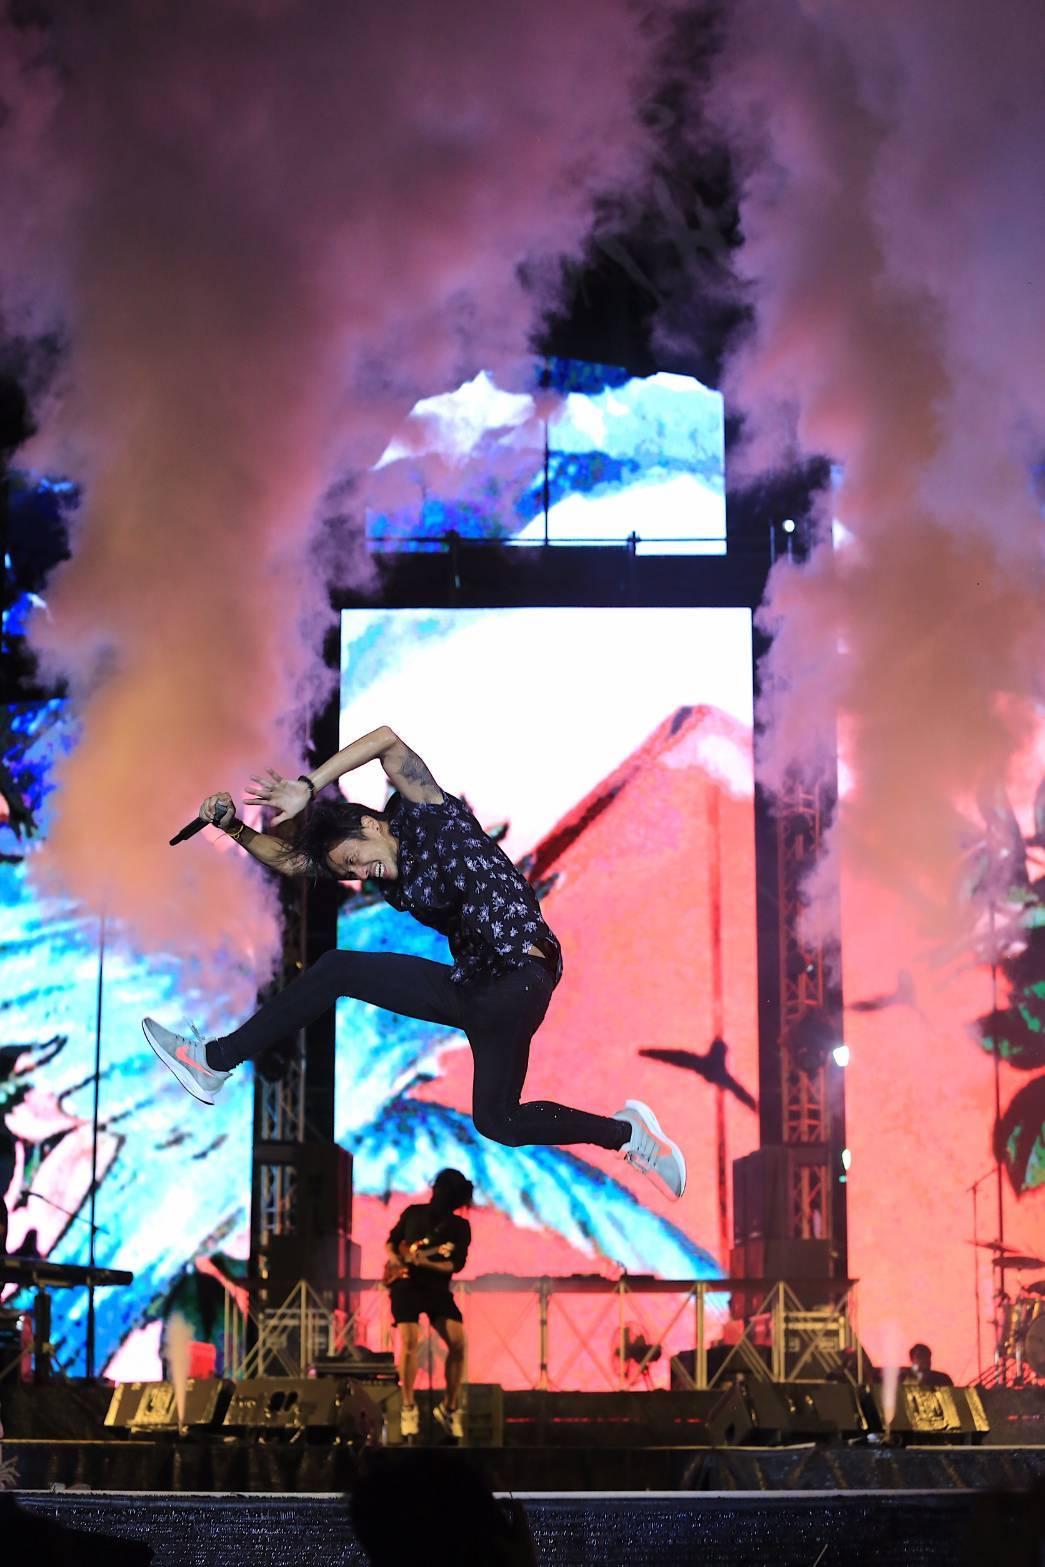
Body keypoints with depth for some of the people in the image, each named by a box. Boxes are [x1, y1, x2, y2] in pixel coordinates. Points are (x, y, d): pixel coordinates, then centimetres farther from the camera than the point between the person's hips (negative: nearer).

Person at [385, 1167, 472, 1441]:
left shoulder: (460, 1227, 1)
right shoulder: (413, 1213, 4)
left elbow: (457, 1265, -8)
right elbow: (391, 1242, 15)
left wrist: (426, 1263, -23)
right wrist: (394, 1258, -7)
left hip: (437, 1287, 1)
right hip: (406, 1284, -1)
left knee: (457, 1342, -14)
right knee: (409, 1341, -18)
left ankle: (448, 1407, 0)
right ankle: (408, 1408, -7)